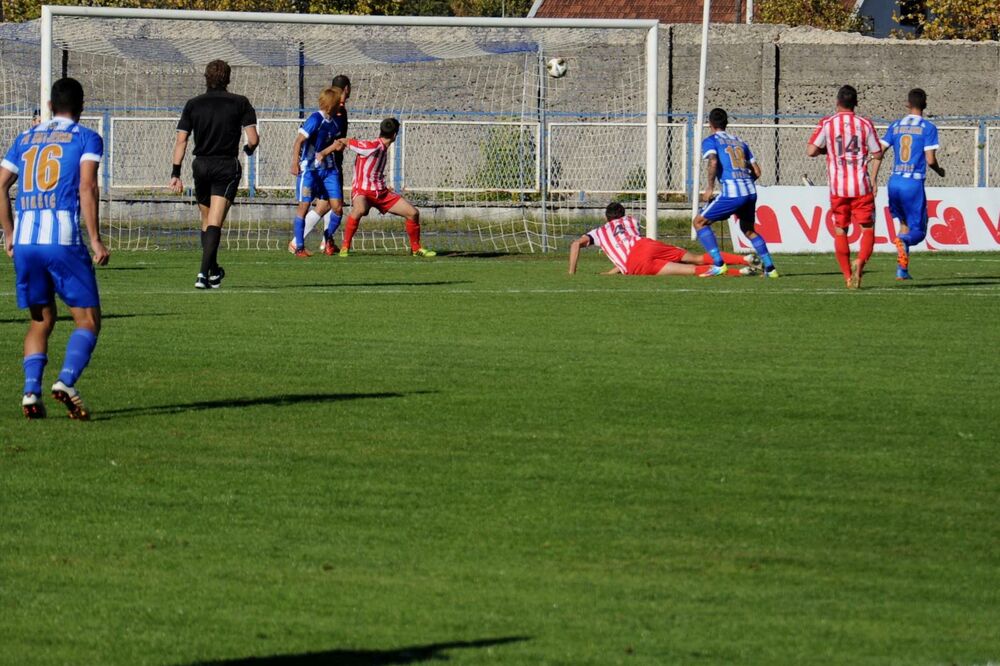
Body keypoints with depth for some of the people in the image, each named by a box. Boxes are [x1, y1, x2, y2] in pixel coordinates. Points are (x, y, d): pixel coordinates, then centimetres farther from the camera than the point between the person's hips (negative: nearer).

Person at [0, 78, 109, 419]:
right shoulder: (87, 138, 4)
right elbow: (87, 187, -8)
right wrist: (95, 239, -9)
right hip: (63, 240, -5)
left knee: (41, 321, 15)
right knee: (88, 320, 2)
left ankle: (31, 389, -4)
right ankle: (66, 381, -19)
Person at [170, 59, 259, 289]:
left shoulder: (193, 104, 5)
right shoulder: (240, 103, 0)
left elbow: (181, 141, 0)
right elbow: (253, 138, -7)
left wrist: (176, 173, 0)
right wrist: (249, 149, 16)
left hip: (201, 165, 2)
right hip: (227, 166, -2)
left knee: (206, 220, 19)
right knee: (215, 223, -7)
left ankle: (213, 271, 29)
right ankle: (204, 273, -21)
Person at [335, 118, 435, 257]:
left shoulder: (383, 149, 8)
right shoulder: (371, 147, -18)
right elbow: (344, 142, -15)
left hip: (381, 192, 8)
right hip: (362, 191, -8)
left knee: (413, 213, 3)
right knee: (360, 209, -41)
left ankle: (416, 248, 21)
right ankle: (345, 247, -27)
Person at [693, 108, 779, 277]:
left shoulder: (710, 141, 6)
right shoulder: (740, 141, 23)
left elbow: (713, 163, -14)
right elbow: (757, 171, 20)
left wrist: (709, 188, -6)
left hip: (732, 193, -6)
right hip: (750, 191, 6)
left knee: (700, 222, 8)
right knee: (748, 230, 26)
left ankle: (719, 263, -5)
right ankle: (769, 267, 15)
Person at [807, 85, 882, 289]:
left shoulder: (827, 124, -1)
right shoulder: (865, 124, 1)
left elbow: (811, 151, -6)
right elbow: (877, 154, 3)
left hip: (838, 188, 0)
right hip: (862, 186, 0)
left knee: (840, 231, 11)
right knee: (868, 229, 5)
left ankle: (848, 277, 8)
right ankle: (860, 261, -23)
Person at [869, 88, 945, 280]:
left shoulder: (895, 126, 10)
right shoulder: (928, 128, -2)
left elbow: (878, 154, 4)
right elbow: (930, 160, -8)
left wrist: (872, 182, 6)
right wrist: (940, 171, 14)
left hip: (894, 182, 4)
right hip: (914, 184, -4)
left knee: (904, 225, 21)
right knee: (918, 232, 1)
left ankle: (902, 270, 13)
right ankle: (903, 240, -35)